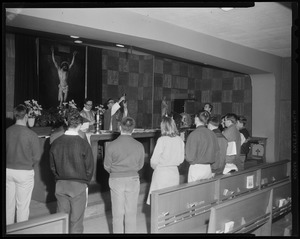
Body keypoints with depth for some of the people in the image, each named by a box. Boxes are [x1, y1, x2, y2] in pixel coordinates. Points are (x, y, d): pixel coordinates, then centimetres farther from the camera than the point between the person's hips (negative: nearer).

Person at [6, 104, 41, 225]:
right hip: (25, 172, -4)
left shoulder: (7, 131, -5)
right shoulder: (31, 135, -16)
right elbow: (36, 157, -11)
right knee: (23, 206, 7)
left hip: (8, 170, 4)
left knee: (9, 203, 17)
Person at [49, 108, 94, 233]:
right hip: (78, 185, -3)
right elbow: (89, 167, -8)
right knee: (76, 220, 8)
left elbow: (52, 166, 4)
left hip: (60, 184, 4)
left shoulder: (56, 142, -5)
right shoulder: (83, 144, -15)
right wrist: (86, 182, 7)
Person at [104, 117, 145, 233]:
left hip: (116, 180, -1)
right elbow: (140, 165, 2)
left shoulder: (111, 145, -12)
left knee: (118, 214, 12)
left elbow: (107, 166, -3)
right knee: (131, 213, 13)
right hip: (133, 180, 1)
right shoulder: (139, 145, -9)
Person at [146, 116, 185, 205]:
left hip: (161, 172, -5)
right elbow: (181, 159, 8)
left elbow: (154, 160, -10)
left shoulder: (162, 140, -14)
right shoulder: (179, 140, 0)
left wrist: (154, 167, 9)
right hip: (174, 171, 5)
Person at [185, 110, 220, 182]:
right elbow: (216, 153, 8)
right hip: (208, 169, 5)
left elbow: (190, 157, -13)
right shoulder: (212, 134, 1)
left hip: (196, 168, -5)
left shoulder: (194, 134, -14)